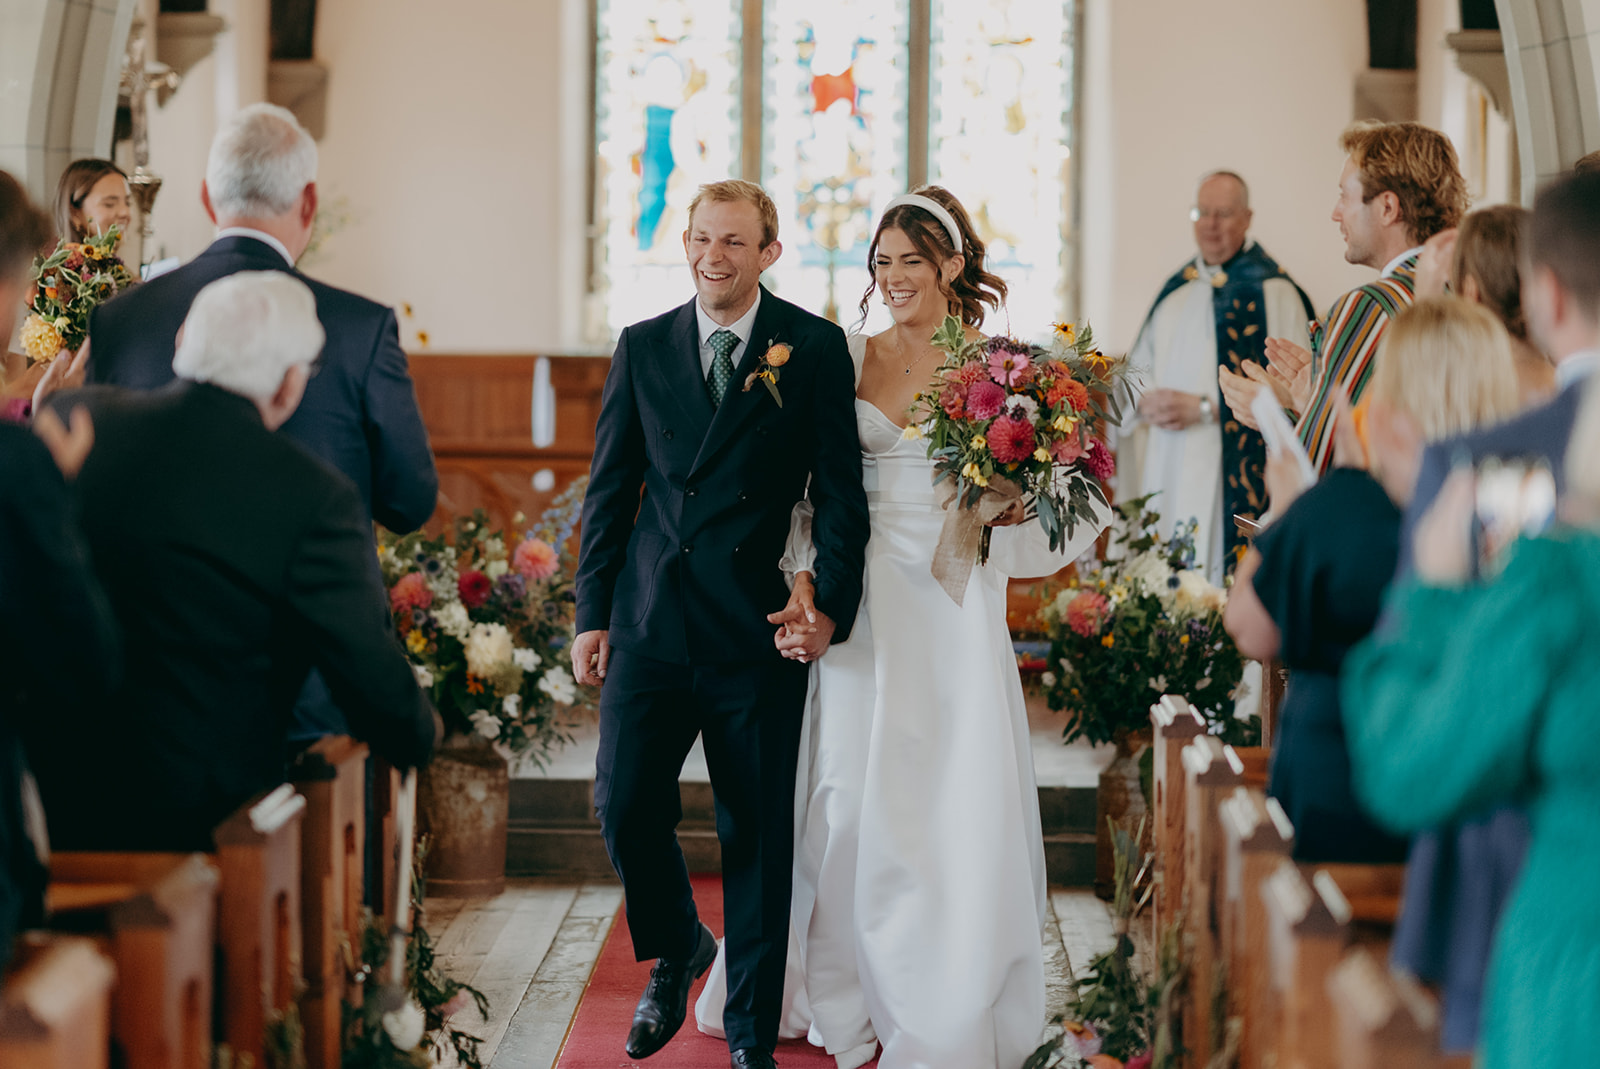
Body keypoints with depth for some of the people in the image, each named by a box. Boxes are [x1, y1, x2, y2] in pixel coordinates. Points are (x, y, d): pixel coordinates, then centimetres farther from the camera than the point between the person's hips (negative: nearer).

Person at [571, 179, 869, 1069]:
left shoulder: (815, 348, 1)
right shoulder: (643, 346, 9)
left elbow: (842, 488, -1)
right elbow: (610, 487, 11)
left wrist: (831, 603, -13)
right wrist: (593, 612, 6)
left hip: (759, 626, -2)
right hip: (650, 619, 2)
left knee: (759, 831, 4)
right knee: (626, 806, -3)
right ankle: (677, 950, 28)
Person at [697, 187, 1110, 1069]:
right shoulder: (848, 358, 7)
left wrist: (1015, 505, -14)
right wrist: (804, 584, -7)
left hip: (954, 605, -1)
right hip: (861, 602, 2)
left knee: (957, 806, -1)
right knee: (852, 801, 2)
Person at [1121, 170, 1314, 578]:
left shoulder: (1272, 291, -4)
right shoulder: (1177, 289, 16)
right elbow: (1139, 365, 21)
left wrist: (1205, 408, -17)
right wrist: (1147, 401, -2)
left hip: (1234, 467, -6)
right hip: (1166, 468, 6)